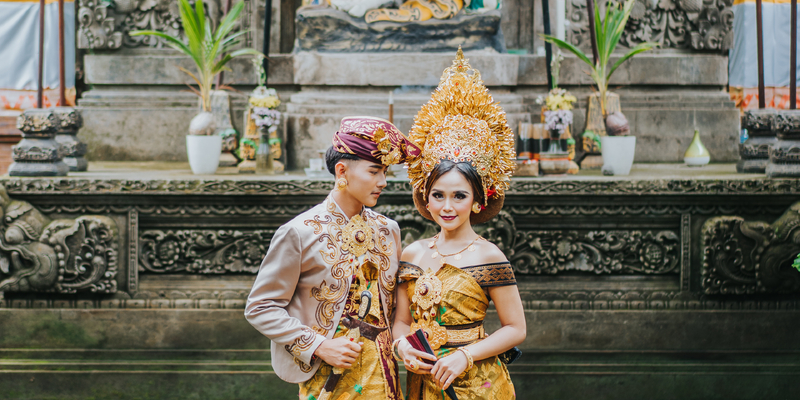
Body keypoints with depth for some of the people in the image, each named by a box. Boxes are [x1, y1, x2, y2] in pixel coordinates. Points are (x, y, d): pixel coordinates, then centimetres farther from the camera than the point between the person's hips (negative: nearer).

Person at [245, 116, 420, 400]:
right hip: (327, 376, -4)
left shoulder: (388, 230, 7)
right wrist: (319, 347, -15)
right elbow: (260, 308, -8)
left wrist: (398, 343, 1)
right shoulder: (299, 233, -9)